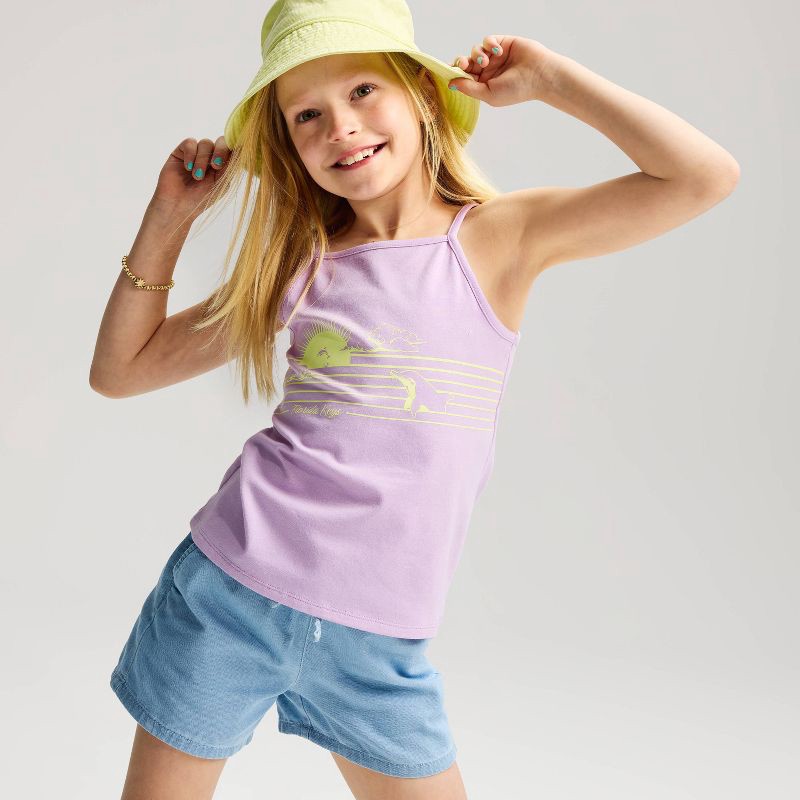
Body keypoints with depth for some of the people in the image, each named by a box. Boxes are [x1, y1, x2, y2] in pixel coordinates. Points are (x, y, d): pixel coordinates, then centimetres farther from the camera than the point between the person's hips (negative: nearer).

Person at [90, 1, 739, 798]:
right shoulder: (298, 261, 3)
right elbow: (120, 370, 8)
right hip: (226, 592, 2)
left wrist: (547, 76, -6)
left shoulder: (503, 235, -3)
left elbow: (706, 175, -13)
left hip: (378, 640, -1)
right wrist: (170, 215, 2)